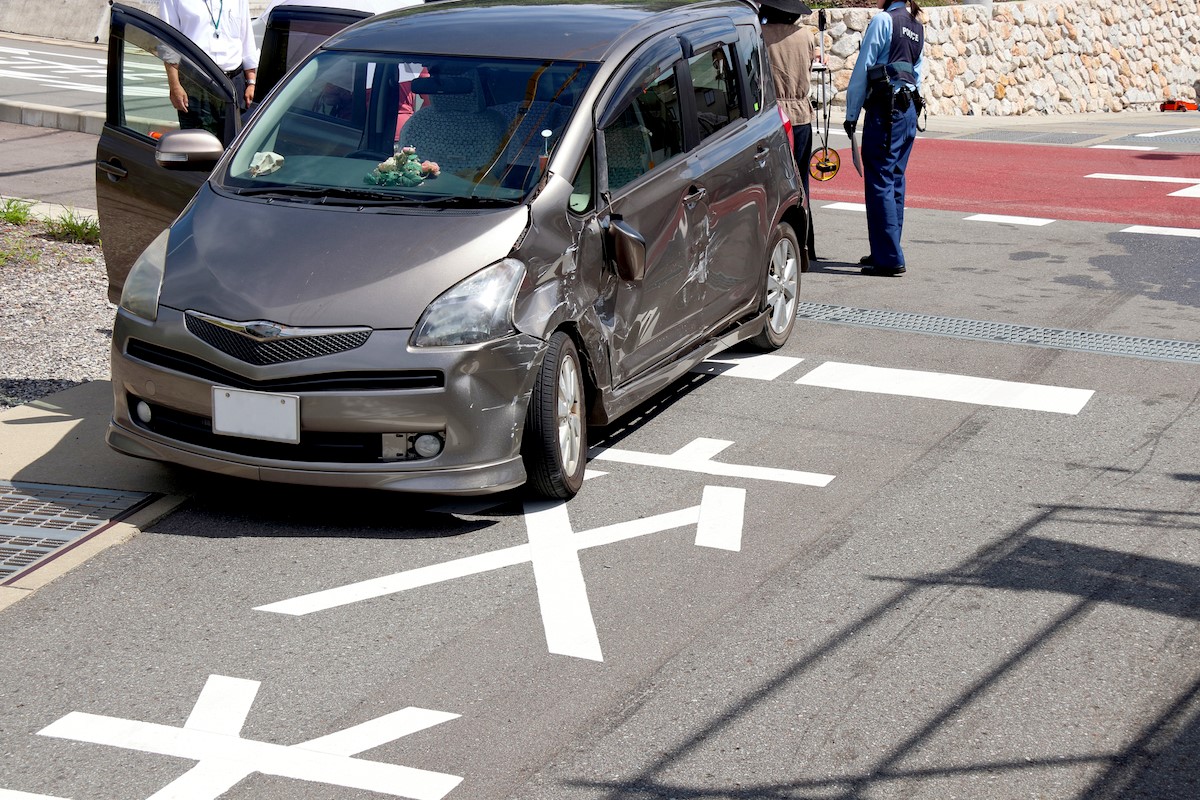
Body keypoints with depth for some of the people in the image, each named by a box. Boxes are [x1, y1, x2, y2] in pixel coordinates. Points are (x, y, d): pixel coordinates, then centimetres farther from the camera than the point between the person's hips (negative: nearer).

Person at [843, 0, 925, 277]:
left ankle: (889, 259, -8)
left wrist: (851, 114, -4)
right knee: (895, 182, 14)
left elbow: (862, 70, -9)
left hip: (884, 111, -8)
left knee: (880, 183, -6)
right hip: (909, 110, 8)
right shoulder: (917, 27, 15)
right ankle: (888, 251, 21)